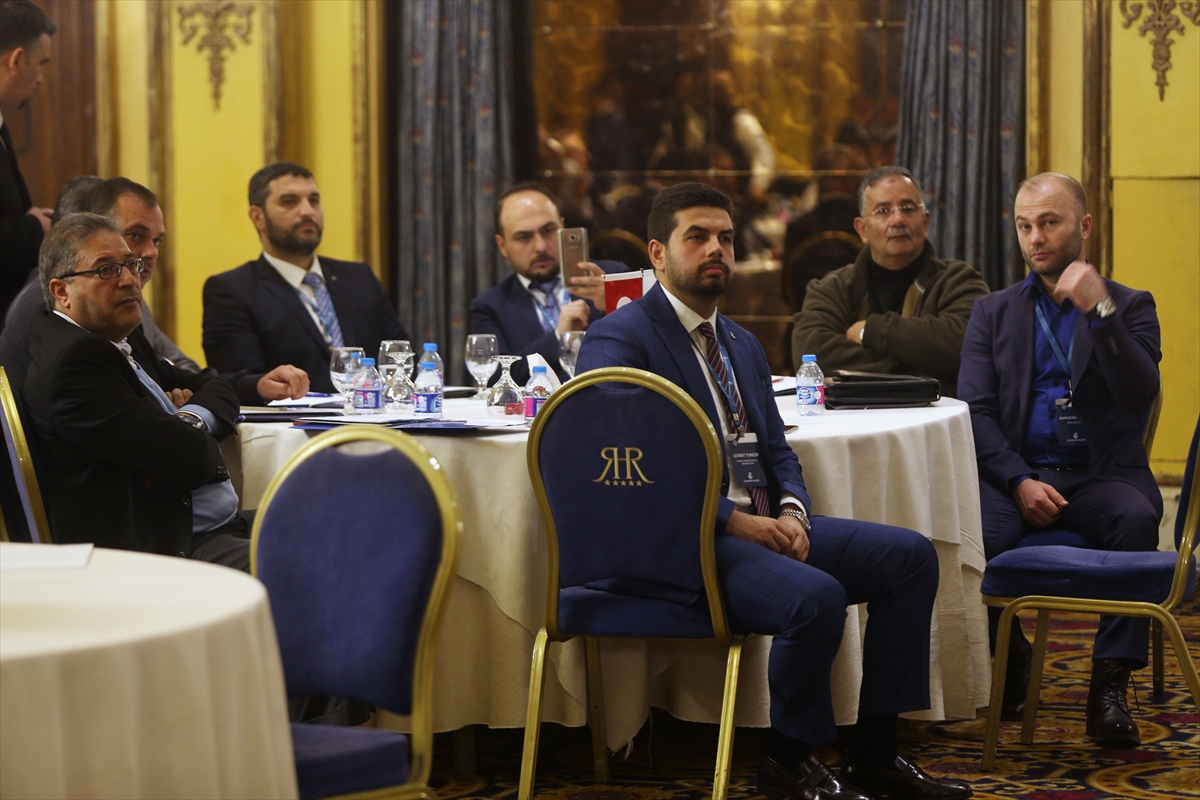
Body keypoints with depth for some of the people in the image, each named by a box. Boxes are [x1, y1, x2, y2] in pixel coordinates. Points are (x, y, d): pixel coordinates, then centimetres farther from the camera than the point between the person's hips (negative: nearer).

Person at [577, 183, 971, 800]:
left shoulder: (742, 345, 22)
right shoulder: (617, 340, -6)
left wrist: (791, 512, -2)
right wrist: (731, 519, -19)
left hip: (761, 526, 9)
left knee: (910, 556, -4)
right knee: (817, 597, -31)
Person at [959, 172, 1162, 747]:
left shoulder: (1129, 307, 12)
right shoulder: (993, 313, 17)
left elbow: (1140, 393, -6)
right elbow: (974, 412, 4)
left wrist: (1100, 310, -16)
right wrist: (1019, 481, -13)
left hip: (1101, 474, -1)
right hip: (1017, 472, 1)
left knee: (1137, 517, -35)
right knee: (982, 532, -32)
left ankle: (1111, 683, -27)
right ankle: (1009, 661, -4)